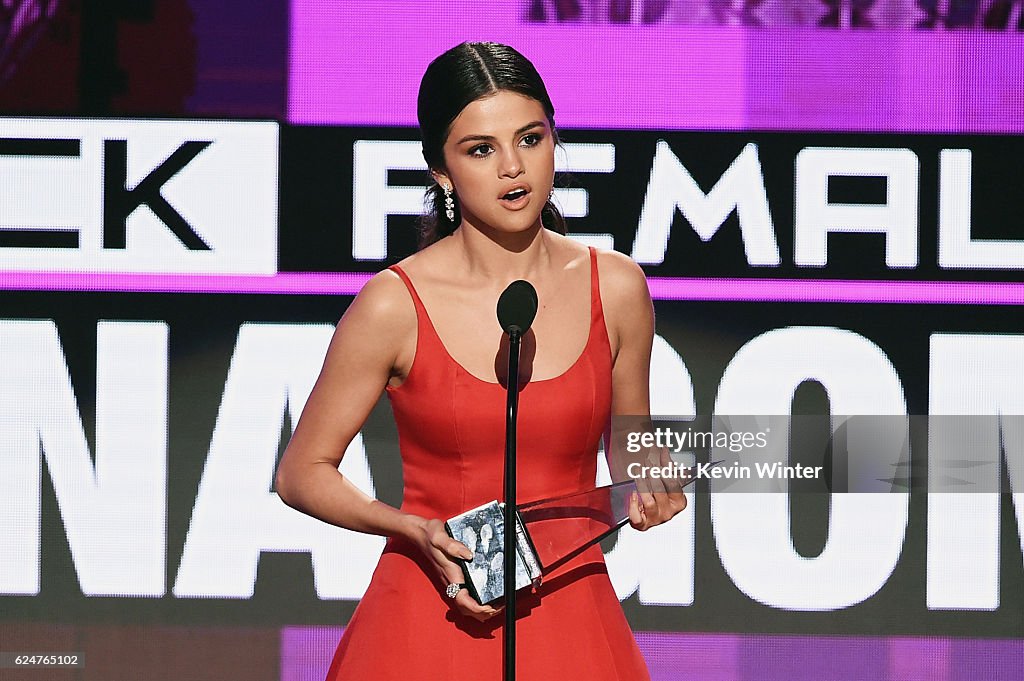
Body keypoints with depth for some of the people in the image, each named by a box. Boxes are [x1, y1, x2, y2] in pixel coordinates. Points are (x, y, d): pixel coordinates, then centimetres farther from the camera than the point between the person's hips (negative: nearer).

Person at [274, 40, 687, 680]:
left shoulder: (616, 288, -2)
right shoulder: (395, 305, -10)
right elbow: (303, 472, -1)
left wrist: (649, 492, -8)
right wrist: (419, 532, -16)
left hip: (571, 619, 2)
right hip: (433, 620, -2)